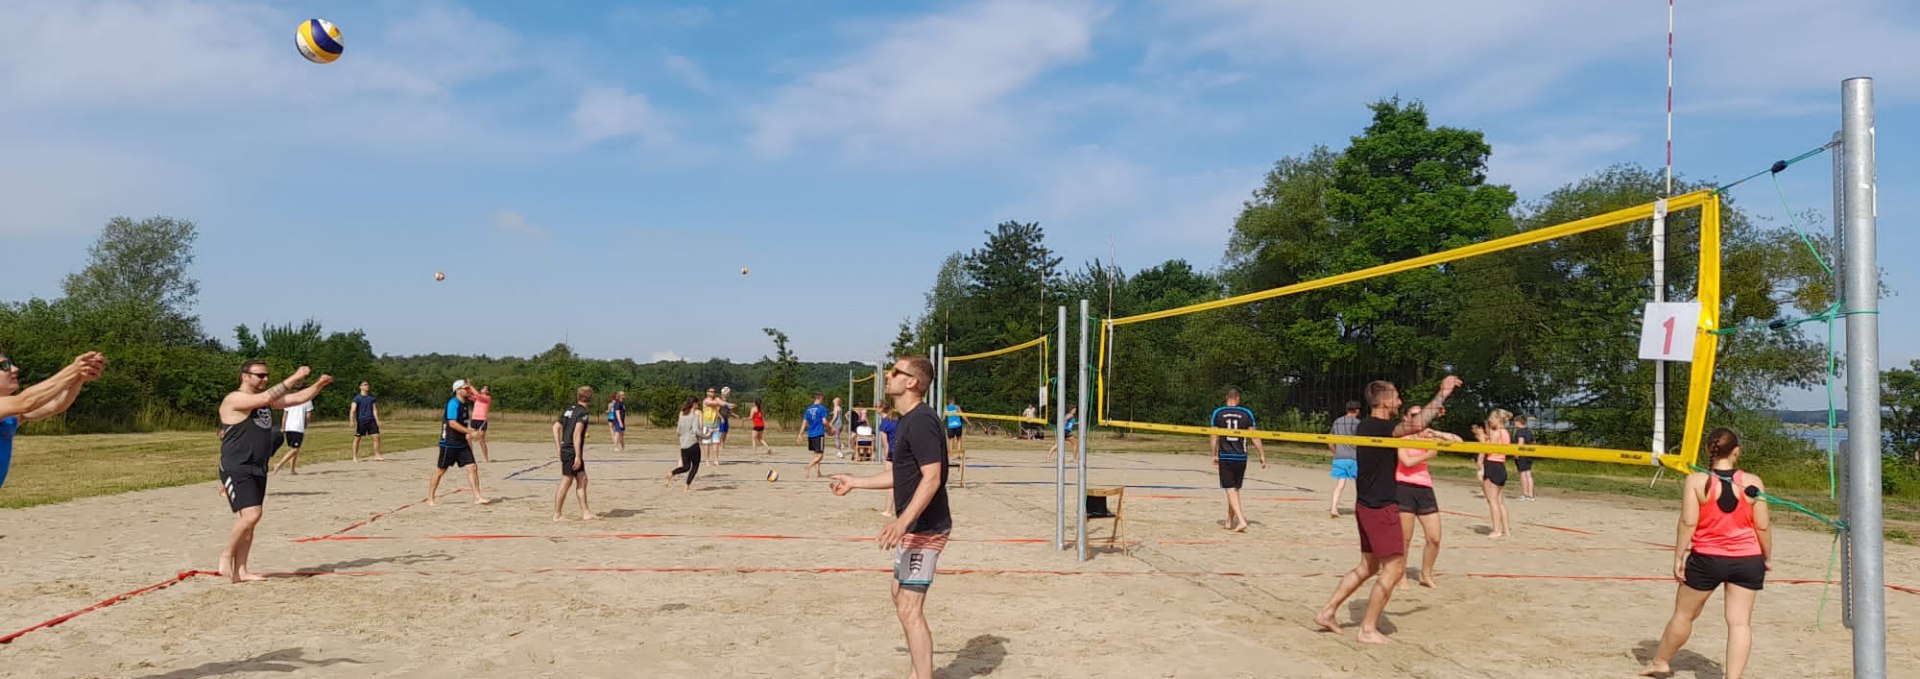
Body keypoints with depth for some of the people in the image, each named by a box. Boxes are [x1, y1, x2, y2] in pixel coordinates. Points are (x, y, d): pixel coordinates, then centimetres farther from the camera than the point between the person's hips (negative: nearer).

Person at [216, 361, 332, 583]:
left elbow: (297, 399, 13)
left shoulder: (267, 400, 13)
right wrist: (294, 378, -28)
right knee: (251, 515, -19)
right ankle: (226, 556, -1)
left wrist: (319, 385, -3)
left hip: (257, 470, 8)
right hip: (236, 470, -8)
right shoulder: (234, 399, -12)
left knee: (249, 519, 9)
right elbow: (265, 398, -28)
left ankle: (240, 570, 14)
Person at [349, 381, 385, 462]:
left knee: (377, 437, -3)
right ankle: (355, 457, 10)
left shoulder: (371, 397, 11)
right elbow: (353, 410, -11)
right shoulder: (357, 398, -3)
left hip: (371, 420, 4)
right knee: (357, 438, 2)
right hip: (361, 421, -4)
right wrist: (352, 421, -22)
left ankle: (377, 455, 4)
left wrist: (377, 421, 4)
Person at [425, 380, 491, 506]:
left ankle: (477, 497, -5)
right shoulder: (453, 403, -16)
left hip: (462, 443, 7)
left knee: (472, 467, -4)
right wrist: (470, 432, -26)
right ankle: (430, 498, 18)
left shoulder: (466, 403, 10)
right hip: (449, 443, -7)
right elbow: (452, 423, -25)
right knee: (440, 471, 5)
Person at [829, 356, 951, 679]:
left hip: (924, 528, -11)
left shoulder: (921, 421, -19)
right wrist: (855, 483, 30)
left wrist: (903, 521, -34)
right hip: (913, 528, 11)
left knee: (910, 609, -10)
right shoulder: (909, 420, 13)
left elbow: (932, 477, -27)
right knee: (901, 596, 21)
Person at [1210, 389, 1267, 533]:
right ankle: (1230, 521, 24)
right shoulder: (1246, 413, 2)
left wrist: (1214, 455, 8)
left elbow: (1213, 436, -1)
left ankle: (1241, 520, -20)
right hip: (1240, 457, 2)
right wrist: (1262, 455, 4)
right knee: (1235, 489, 16)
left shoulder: (1218, 413, 0)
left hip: (1225, 457, -2)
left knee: (1231, 490, -4)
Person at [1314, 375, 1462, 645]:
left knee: (1369, 566, 18)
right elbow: (1417, 424, -32)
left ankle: (1327, 611, 18)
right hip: (1380, 508, -10)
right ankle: (1368, 629, 3)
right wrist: (1443, 392, -24)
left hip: (1368, 506, 10)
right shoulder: (1379, 428, -19)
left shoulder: (1366, 427, 11)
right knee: (1394, 568, -2)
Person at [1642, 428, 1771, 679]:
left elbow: (1688, 523, -12)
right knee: (1740, 622, 3)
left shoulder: (1696, 480, -9)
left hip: (1706, 558, -1)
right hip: (1747, 560, 1)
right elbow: (1763, 526, 0)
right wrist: (1767, 557, 14)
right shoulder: (1753, 483, -3)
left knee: (1684, 613, 14)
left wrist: (1679, 557, -5)